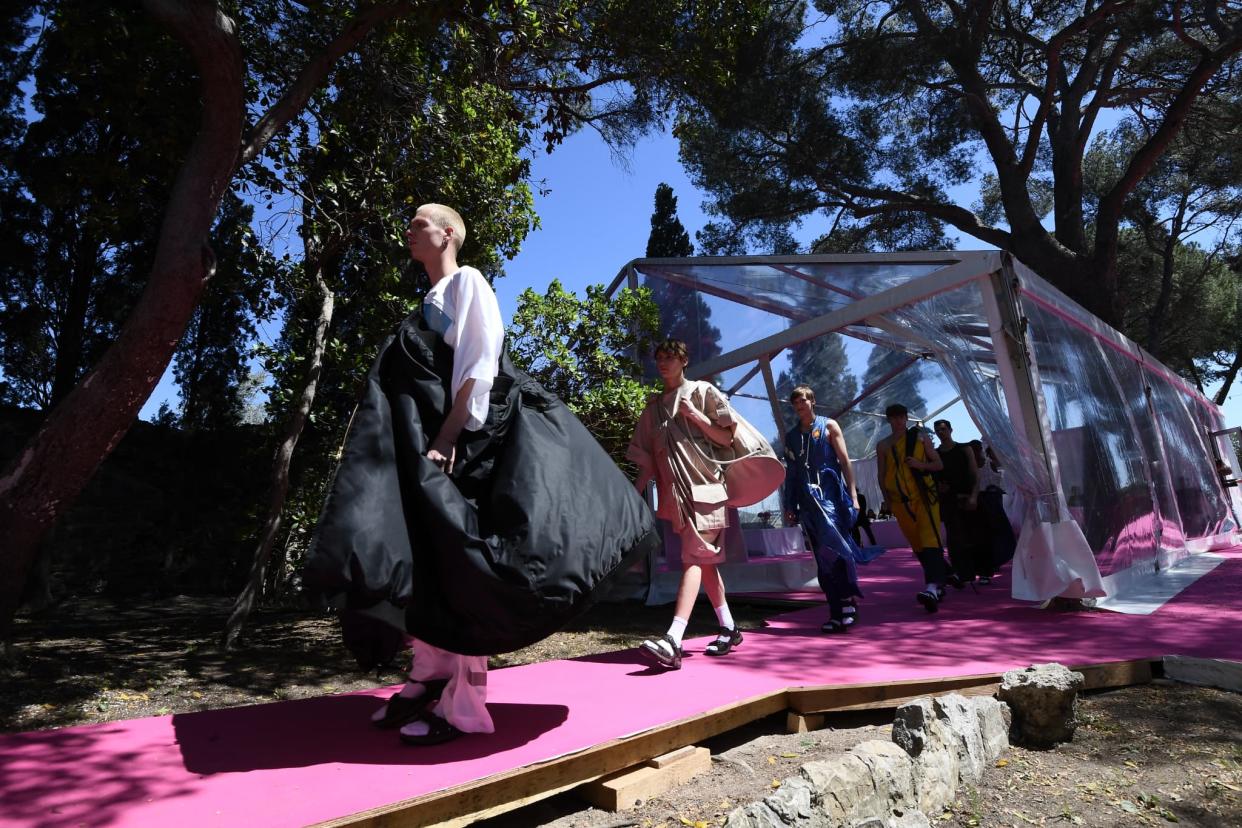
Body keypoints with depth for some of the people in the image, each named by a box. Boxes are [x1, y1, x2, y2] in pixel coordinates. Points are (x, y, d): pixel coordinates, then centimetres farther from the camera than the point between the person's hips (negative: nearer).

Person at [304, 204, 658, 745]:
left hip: (462, 436, -8)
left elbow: (479, 366, -12)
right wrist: (420, 440, 12)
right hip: (422, 437, 8)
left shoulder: (468, 282, 0)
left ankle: (463, 703, -2)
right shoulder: (428, 304, 24)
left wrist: (448, 436, -20)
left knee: (455, 563, -9)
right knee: (420, 562, 6)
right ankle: (428, 681, 16)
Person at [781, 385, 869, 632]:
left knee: (831, 547, -20)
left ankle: (847, 598, -7)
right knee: (822, 558, 3)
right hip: (807, 499, 4)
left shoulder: (828, 426, 7)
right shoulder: (791, 436, 17)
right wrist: (789, 506, 12)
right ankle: (838, 612, 7)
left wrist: (852, 494, -7)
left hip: (829, 495, -4)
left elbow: (844, 461, 1)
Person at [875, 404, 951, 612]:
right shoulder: (883, 445, 9)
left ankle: (932, 586, -31)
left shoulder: (920, 437, 6)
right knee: (917, 545, 8)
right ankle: (940, 578, 23)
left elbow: (939, 464, 9)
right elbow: (881, 475, 10)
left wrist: (920, 465, -10)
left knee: (930, 539, -19)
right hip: (900, 501, 3)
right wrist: (887, 500, 1)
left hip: (924, 495, -2)